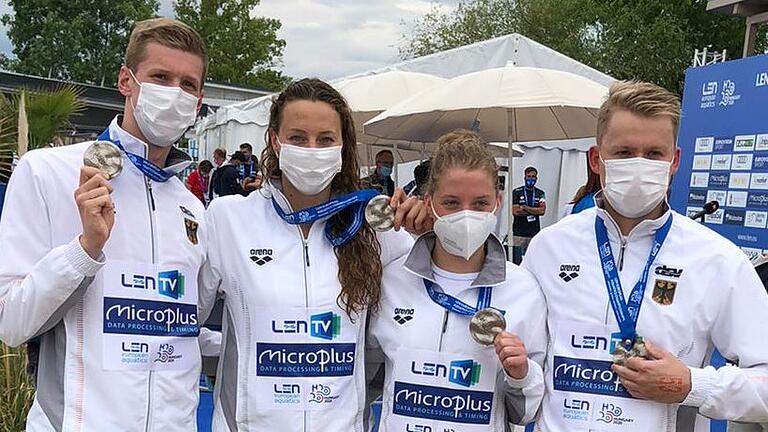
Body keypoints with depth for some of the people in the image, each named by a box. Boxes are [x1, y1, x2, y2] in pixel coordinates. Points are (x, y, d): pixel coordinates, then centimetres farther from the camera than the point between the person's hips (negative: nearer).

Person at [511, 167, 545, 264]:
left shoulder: (540, 194, 10)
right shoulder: (517, 192, 1)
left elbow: (542, 211, -4)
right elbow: (515, 211, -9)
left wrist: (525, 207, -8)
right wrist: (534, 211, -4)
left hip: (535, 233, 3)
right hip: (519, 233, -2)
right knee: (517, 261, -3)